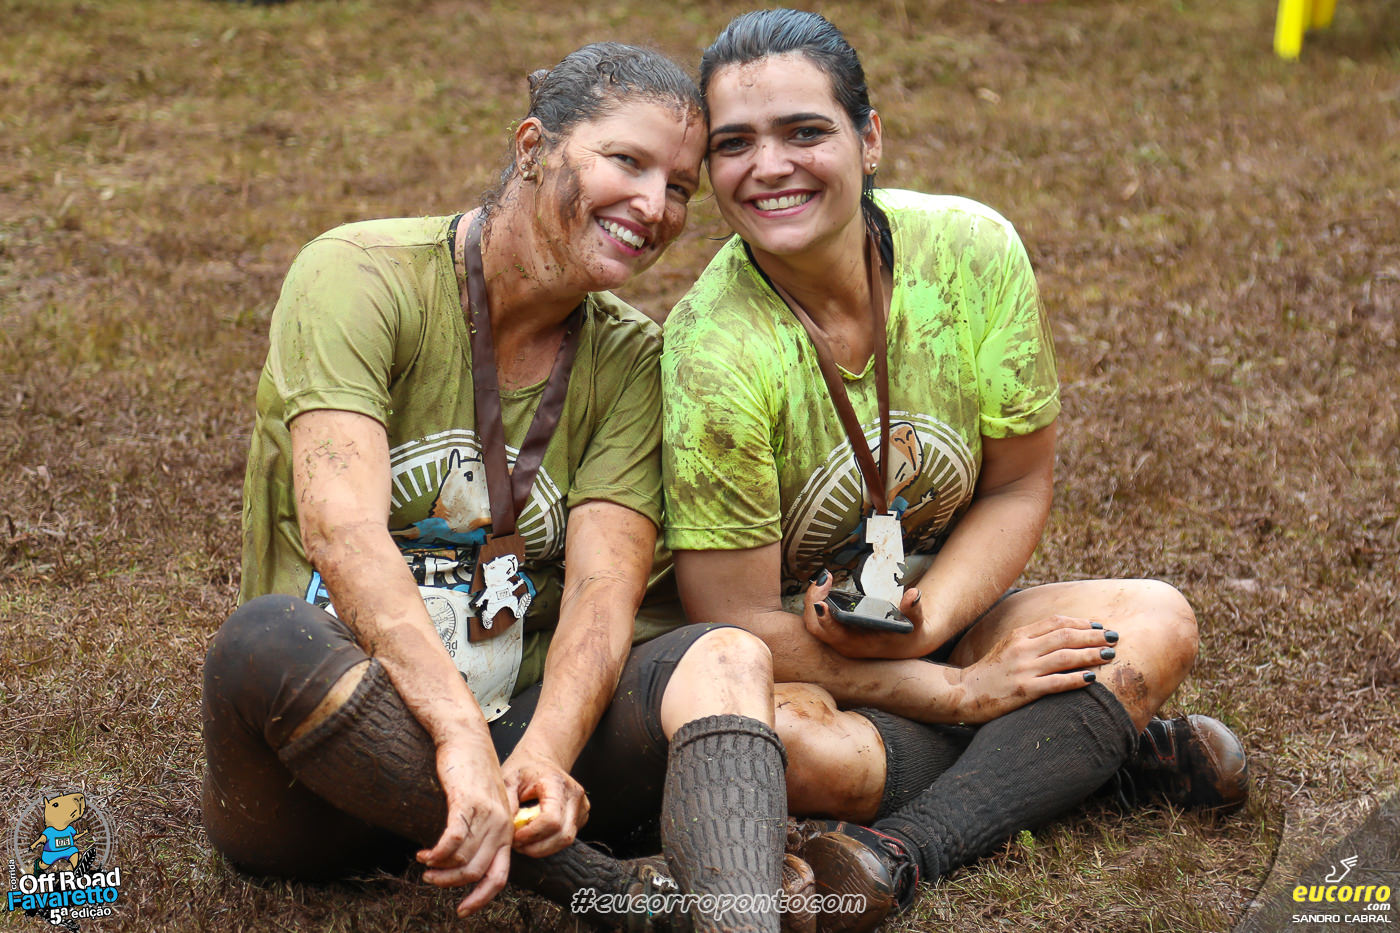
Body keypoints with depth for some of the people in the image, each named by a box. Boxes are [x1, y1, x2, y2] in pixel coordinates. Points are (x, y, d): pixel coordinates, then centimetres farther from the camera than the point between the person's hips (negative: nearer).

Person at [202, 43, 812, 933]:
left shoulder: (630, 357, 6)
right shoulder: (361, 277, -8)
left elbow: (604, 586, -8)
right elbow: (340, 525, -23)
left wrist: (544, 755, -29)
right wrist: (463, 741, -37)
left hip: (516, 732, 4)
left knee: (728, 658, -21)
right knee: (269, 639, -36)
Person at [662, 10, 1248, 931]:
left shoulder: (973, 250, -14)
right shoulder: (716, 350, -25)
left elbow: (1019, 487, -3)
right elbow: (739, 621, -21)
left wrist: (924, 620, -22)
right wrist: (961, 691, -21)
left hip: (938, 613, 5)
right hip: (788, 655, -4)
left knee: (1158, 623, -18)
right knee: (781, 738, -38)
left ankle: (903, 848, -31)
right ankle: (1081, 744, -19)